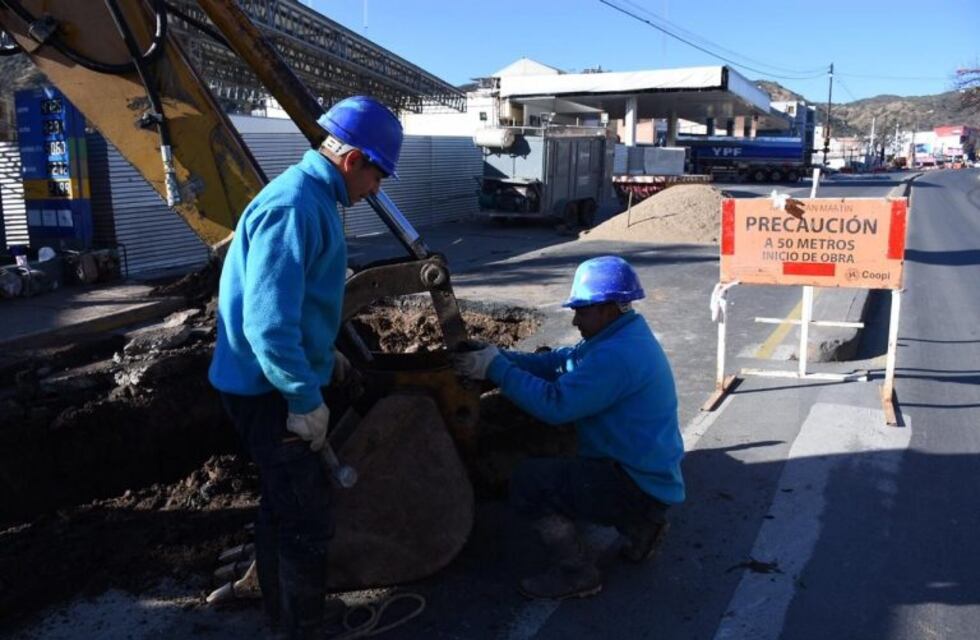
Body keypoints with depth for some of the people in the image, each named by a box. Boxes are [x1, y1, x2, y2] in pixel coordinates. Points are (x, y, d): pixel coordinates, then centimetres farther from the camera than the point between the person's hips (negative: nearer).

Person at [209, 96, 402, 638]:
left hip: (272, 384, 11)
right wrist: (306, 400, -23)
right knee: (308, 521, -1)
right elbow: (268, 322, -29)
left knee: (282, 509, 21)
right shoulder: (294, 206, -24)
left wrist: (323, 355, 22)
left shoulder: (310, 197, 10)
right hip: (270, 390, -11)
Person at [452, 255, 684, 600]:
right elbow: (556, 362, 7)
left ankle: (576, 573, 0)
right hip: (647, 474, 10)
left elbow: (554, 403, -29)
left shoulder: (618, 355, -26)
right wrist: (498, 356, -5)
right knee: (557, 467, 27)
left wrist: (496, 369, -21)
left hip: (638, 485, -10)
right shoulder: (622, 338, 8)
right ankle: (639, 524, 22)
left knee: (528, 481, -18)